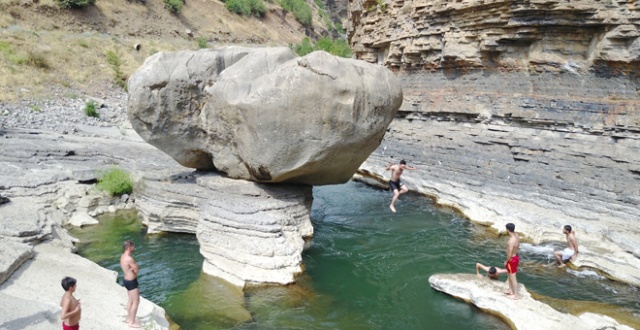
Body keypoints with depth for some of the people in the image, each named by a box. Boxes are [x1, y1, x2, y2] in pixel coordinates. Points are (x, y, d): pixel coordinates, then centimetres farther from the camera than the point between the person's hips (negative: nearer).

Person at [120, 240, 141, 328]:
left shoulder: (123, 256, 4)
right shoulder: (129, 259, -28)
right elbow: (137, 270, -18)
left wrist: (132, 268, -13)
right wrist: (134, 268, -2)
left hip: (127, 280, 10)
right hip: (131, 282, -10)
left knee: (131, 300, 23)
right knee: (136, 301, 3)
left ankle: (129, 319, 36)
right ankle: (132, 322, 12)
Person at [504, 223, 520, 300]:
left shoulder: (511, 241, -34)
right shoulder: (516, 235, -6)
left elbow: (509, 255, -28)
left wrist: (506, 261, -11)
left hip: (512, 259, -9)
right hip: (515, 256, 9)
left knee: (513, 278, 8)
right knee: (509, 275, 26)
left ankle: (516, 295, 23)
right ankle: (511, 291, 40)